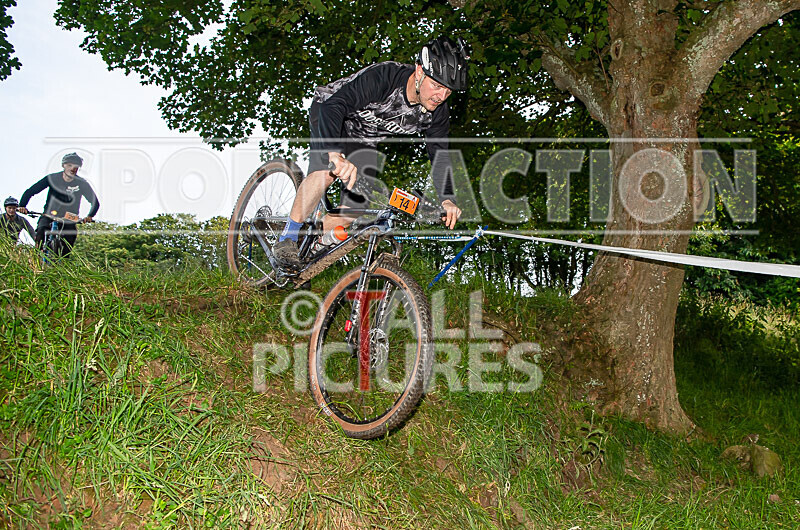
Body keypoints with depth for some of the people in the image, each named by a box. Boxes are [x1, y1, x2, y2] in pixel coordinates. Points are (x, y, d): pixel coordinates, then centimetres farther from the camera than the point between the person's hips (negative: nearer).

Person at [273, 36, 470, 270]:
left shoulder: (436, 112, -21)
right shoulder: (383, 76, -39)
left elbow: (440, 153, -11)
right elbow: (332, 106, -48)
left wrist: (447, 199, -27)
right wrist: (335, 154, -65)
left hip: (364, 140, 6)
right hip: (328, 113, -5)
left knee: (354, 209, -4)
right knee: (326, 171, -34)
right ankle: (287, 240, -18)